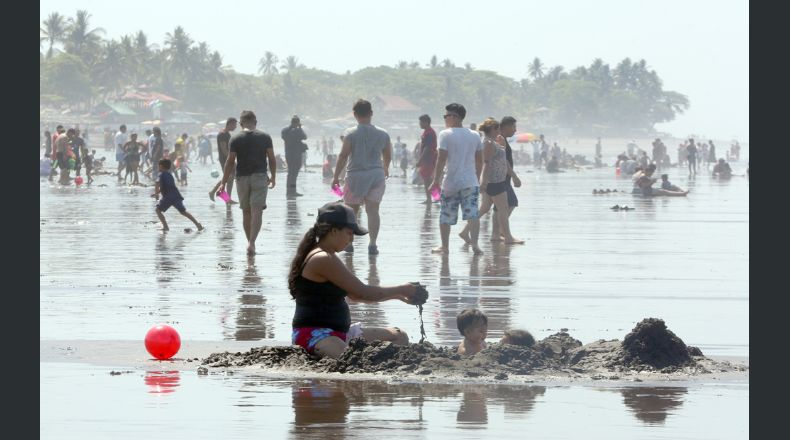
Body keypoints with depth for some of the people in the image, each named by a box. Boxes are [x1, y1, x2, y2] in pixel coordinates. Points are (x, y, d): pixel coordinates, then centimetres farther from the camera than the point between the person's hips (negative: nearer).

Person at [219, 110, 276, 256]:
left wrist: (224, 182, 2)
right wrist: (273, 177, 16)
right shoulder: (265, 137, 0)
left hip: (242, 178, 1)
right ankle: (251, 242, -22)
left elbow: (230, 162, -3)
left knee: (246, 211, 13)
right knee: (257, 211, -6)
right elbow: (272, 159, 3)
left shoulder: (235, 140, -3)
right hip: (260, 177, -1)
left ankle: (250, 242, 21)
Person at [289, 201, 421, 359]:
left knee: (399, 337, 8)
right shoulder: (323, 260, -15)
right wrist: (401, 290, -3)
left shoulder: (326, 258, 19)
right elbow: (362, 292, -15)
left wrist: (397, 296, 15)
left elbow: (354, 294, 23)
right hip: (313, 333, -11)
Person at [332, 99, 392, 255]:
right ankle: (372, 244, -6)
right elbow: (388, 156, 13)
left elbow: (343, 156, -10)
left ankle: (348, 242, 18)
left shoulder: (351, 134, -8)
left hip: (356, 175, -2)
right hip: (377, 174, 2)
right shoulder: (383, 134, 3)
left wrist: (336, 176, -3)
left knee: (351, 210, 12)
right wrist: (385, 169, 33)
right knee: (373, 210, 1)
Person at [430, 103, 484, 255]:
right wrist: (477, 178, 25)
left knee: (445, 216, 12)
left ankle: (445, 246, 20)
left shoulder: (445, 134, -6)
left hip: (451, 182, -3)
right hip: (470, 182, 3)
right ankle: (474, 244, -21)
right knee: (472, 214, -5)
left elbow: (442, 159, -13)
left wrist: (436, 180, -10)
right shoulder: (475, 135, 9)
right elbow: (480, 160, 13)